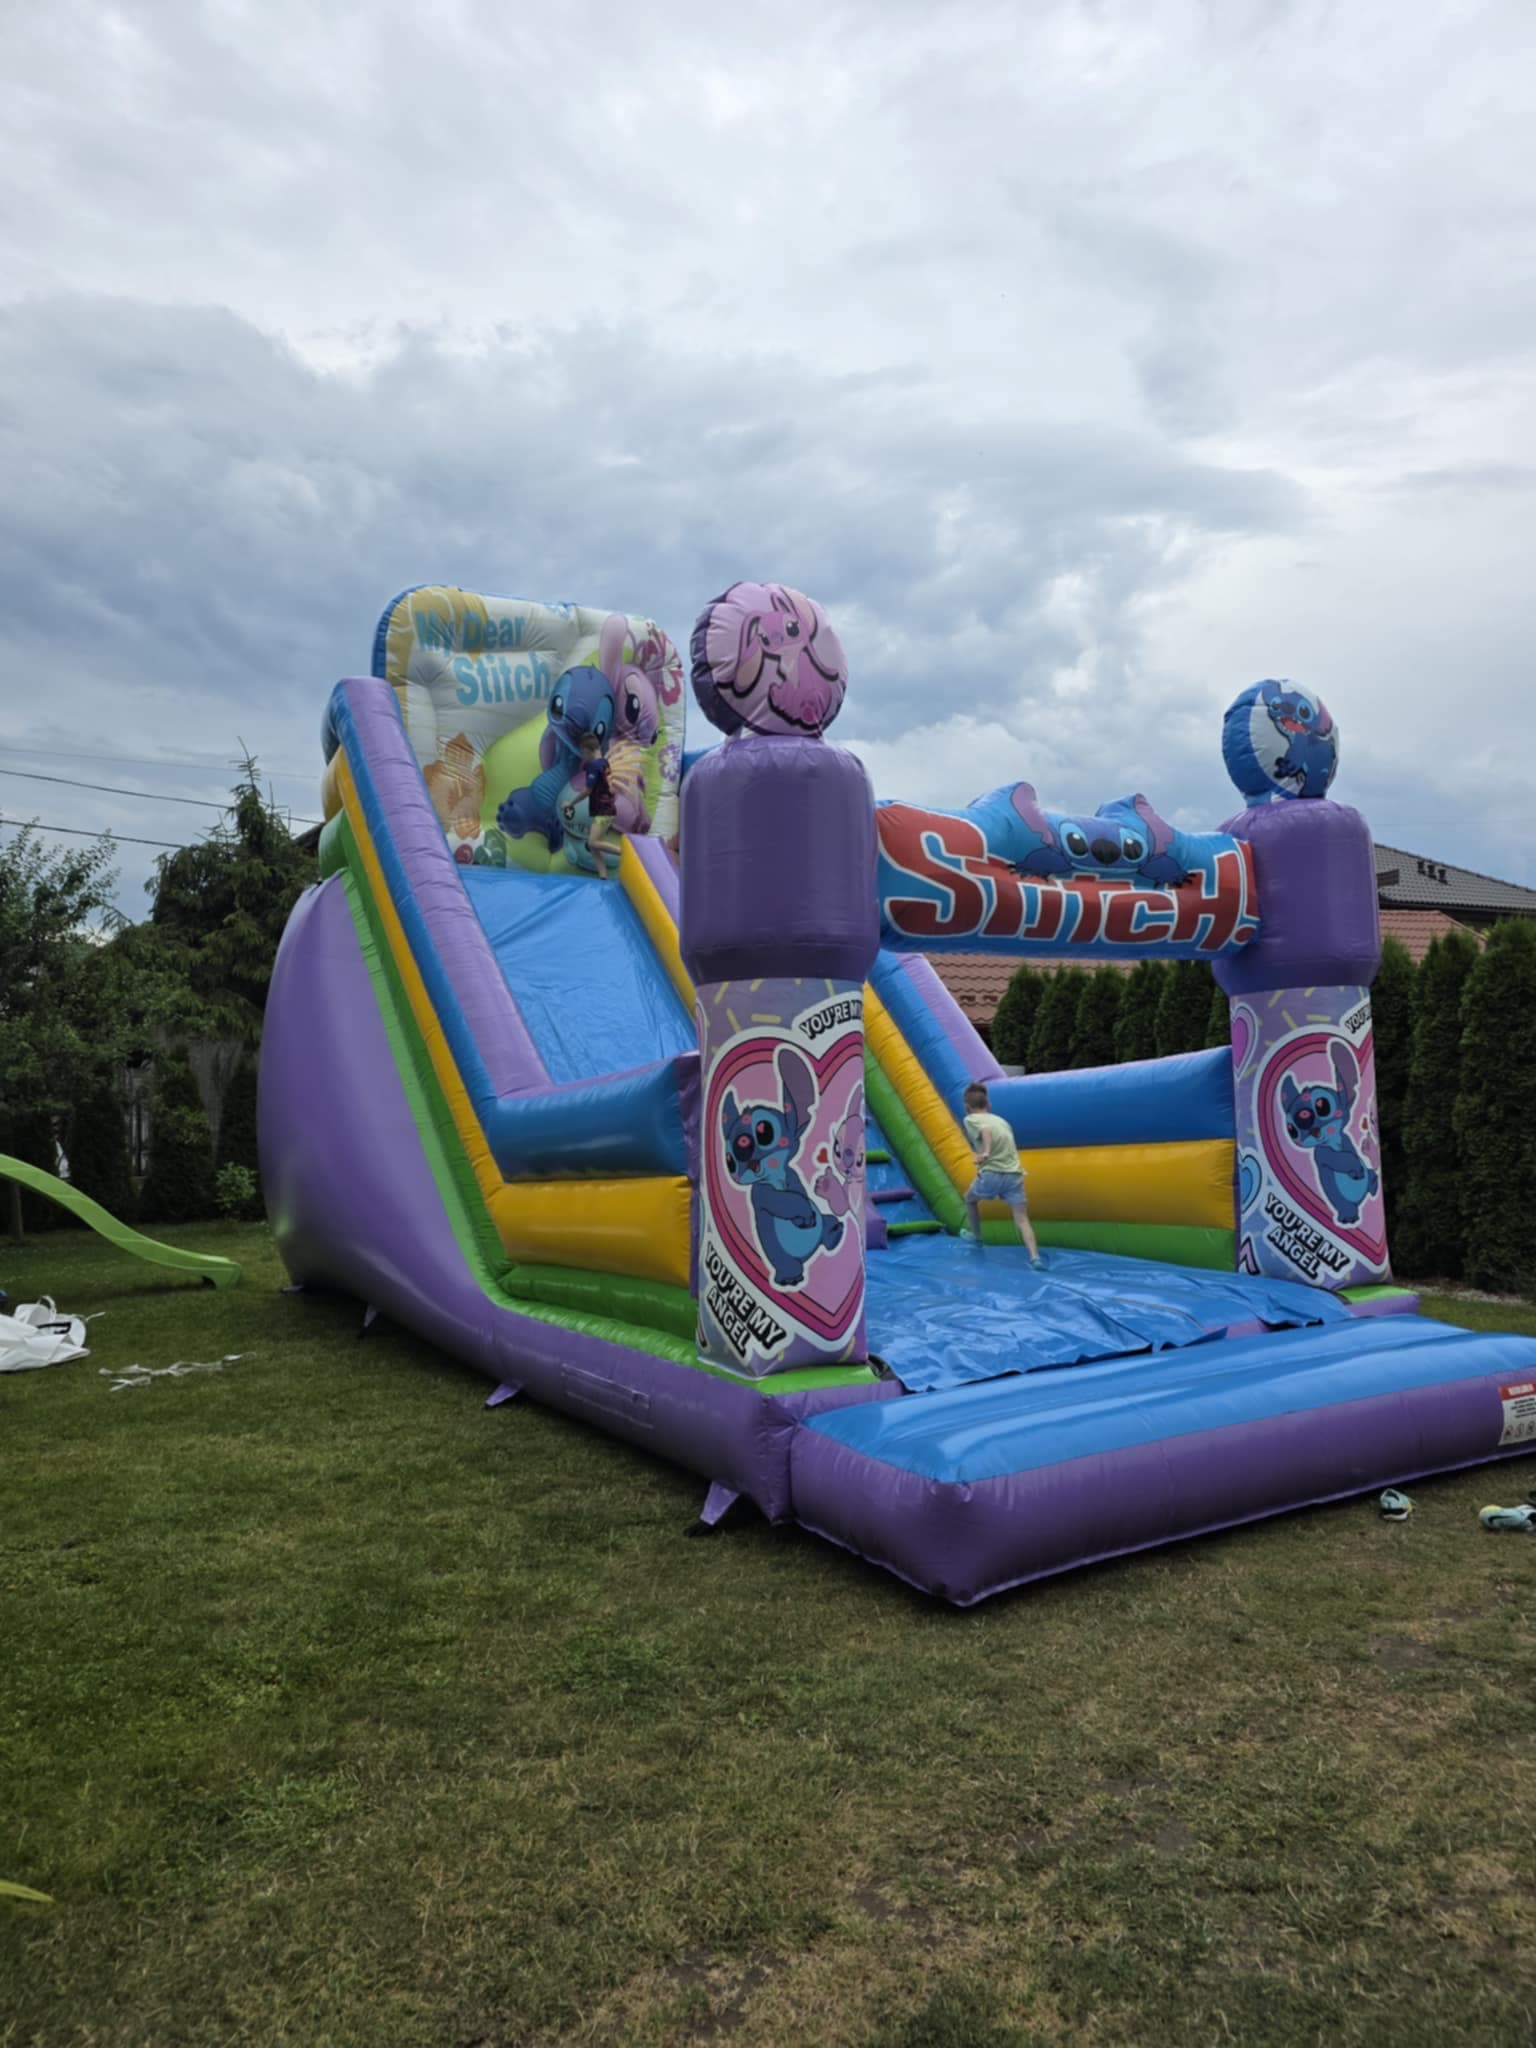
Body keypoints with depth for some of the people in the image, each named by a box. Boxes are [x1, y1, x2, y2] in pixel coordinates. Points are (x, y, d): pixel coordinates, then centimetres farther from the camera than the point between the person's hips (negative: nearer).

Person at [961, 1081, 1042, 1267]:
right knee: (1022, 1219, -1)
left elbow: (985, 1130, -17)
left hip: (992, 1173, -4)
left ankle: (976, 1236, 41)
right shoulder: (1001, 1120, 24)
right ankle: (1035, 1257, -18)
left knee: (970, 1199, 26)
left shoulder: (971, 1119, 5)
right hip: (1015, 1174, 4)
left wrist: (985, 1152, -30)